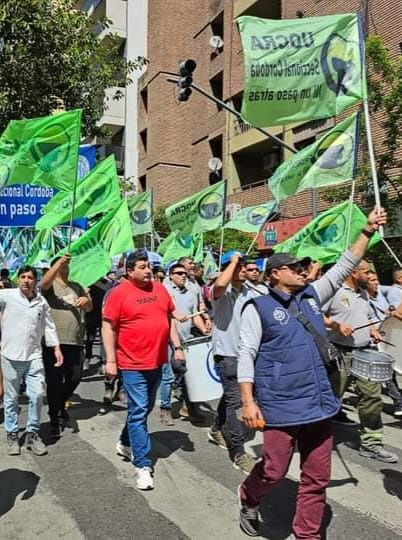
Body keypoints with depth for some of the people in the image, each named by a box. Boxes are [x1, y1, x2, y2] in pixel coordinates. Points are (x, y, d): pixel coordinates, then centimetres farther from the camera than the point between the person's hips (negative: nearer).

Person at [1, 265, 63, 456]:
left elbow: (49, 326, 10)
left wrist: (56, 348, 6)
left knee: (37, 395, -2)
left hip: (34, 356, 2)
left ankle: (32, 434, 15)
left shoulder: (41, 301, 5)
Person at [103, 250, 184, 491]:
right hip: (133, 364, -6)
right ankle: (143, 466, 4)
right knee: (138, 412, -4)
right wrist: (111, 360, -12)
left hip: (157, 362, 6)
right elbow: (108, 327, -8)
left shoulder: (160, 288, 6)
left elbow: (169, 319, 15)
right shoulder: (119, 293, -9)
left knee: (145, 409, 20)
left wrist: (177, 347, 8)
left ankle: (126, 443, 42)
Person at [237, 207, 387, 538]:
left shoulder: (312, 296, 9)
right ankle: (248, 498, 37)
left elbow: (344, 267, 12)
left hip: (319, 402, 6)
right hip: (281, 405, -5)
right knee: (274, 470, 4)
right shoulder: (258, 308, -7)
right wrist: (248, 402, -14)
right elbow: (246, 355, -9)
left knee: (317, 477, 11)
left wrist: (368, 230, 7)